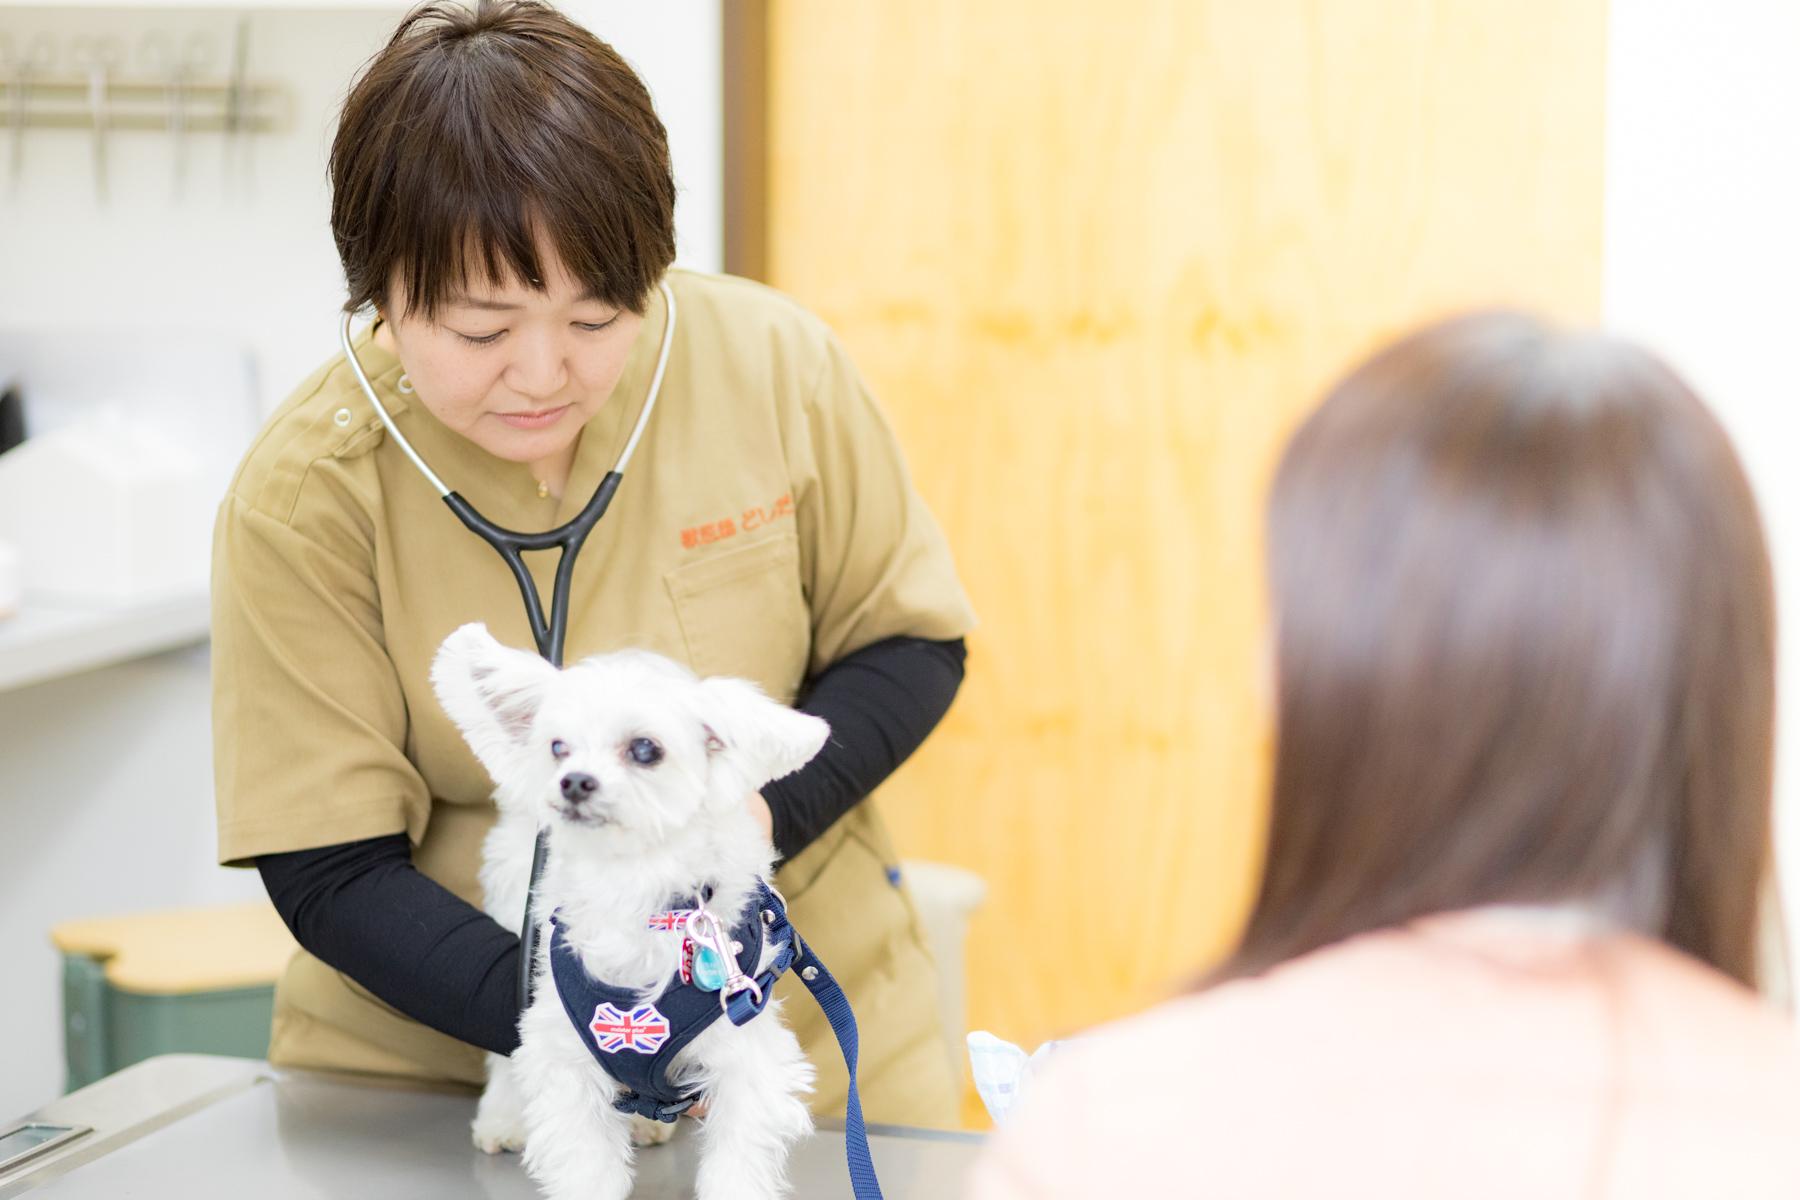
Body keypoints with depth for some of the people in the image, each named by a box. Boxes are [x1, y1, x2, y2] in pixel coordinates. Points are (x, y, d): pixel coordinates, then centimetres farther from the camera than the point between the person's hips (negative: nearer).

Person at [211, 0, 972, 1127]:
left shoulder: (775, 365, -12)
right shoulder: (302, 497, -16)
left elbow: (909, 642, 1)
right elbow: (332, 876, -12)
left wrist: (761, 810, -17)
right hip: (440, 1057, 1)